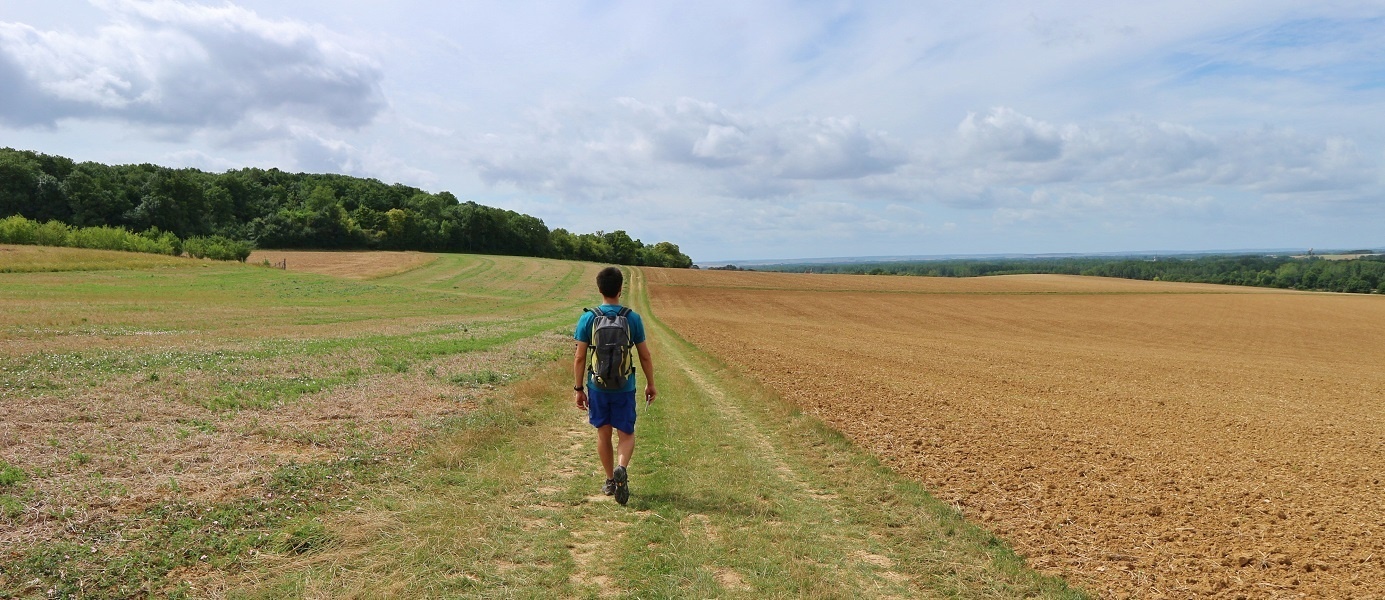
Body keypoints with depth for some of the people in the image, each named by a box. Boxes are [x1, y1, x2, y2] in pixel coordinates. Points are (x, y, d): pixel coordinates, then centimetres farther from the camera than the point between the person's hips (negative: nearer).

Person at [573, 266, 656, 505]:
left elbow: (579, 358, -5)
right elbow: (645, 356, -1)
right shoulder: (633, 318, -6)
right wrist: (650, 384, 12)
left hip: (597, 386, 1)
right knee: (626, 434, 9)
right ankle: (621, 468, -18)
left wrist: (578, 389, 5)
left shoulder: (587, 318, -6)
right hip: (625, 386, -1)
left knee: (603, 433, 15)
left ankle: (610, 480, 25)